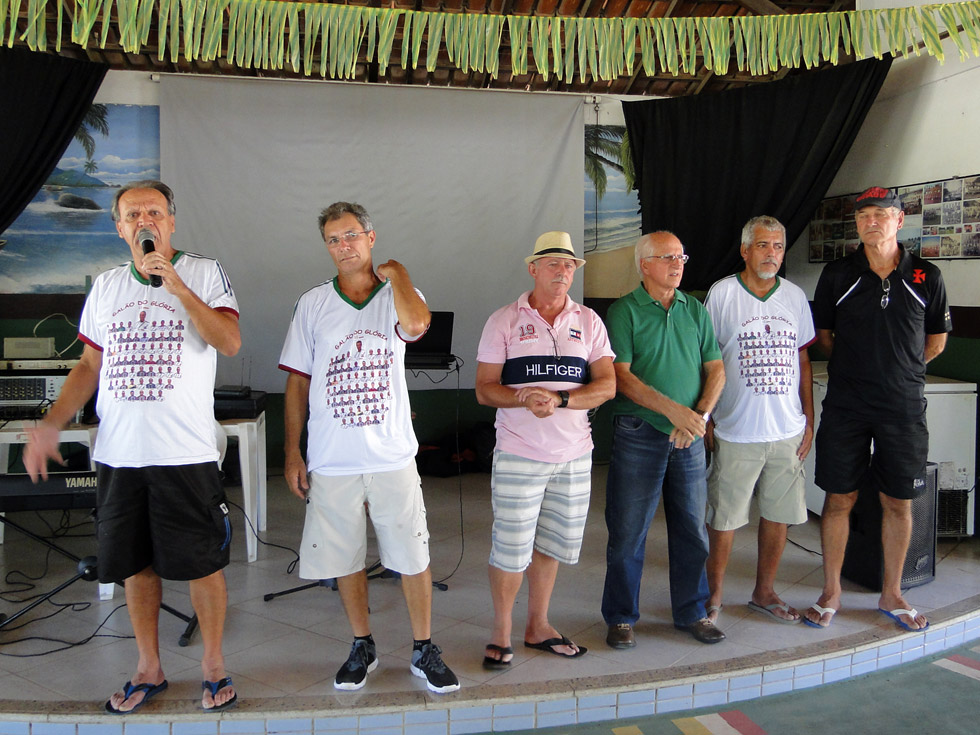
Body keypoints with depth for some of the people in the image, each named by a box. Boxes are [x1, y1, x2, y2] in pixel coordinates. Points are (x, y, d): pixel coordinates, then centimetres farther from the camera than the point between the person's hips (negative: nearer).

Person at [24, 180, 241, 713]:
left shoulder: (204, 272, 0)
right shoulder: (106, 286, 12)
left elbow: (230, 342, -14)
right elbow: (90, 364, 16)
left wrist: (175, 284, -19)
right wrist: (51, 423, 5)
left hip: (186, 451, -4)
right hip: (118, 452, 4)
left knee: (202, 563, 3)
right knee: (135, 565, 13)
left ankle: (213, 665, 22)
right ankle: (149, 670, 29)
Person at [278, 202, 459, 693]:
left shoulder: (397, 296, 1)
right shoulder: (312, 304, 5)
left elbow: (415, 325, -26)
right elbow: (297, 381, 6)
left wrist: (395, 274, -9)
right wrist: (292, 454, 2)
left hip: (392, 455, -1)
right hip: (331, 461, 1)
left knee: (413, 557, 4)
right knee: (345, 557, 11)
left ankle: (424, 651, 21)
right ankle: (362, 648, 30)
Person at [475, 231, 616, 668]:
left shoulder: (589, 322, 7)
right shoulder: (504, 321, 1)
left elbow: (607, 386, -2)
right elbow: (484, 389, -3)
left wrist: (559, 399, -18)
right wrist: (524, 399, -23)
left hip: (575, 455, 3)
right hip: (518, 454, -3)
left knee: (551, 545, 13)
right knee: (510, 549, -1)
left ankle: (537, 627, 30)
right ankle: (501, 630, 19)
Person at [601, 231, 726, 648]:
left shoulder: (695, 311, 10)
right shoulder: (624, 312, -4)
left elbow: (716, 369, 8)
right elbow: (621, 376, -12)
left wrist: (700, 414, -8)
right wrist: (672, 409, -20)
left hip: (689, 438, 4)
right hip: (638, 436, -4)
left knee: (692, 530, 11)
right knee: (628, 532, 3)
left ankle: (692, 613, 27)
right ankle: (621, 618, 17)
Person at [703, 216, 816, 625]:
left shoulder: (795, 297, 9)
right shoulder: (722, 293, -3)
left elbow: (803, 360, 13)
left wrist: (809, 421, 9)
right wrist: (704, 419, -5)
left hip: (788, 430, 4)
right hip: (735, 431, -4)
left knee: (778, 515, 11)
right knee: (725, 518, 3)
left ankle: (764, 592, 27)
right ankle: (714, 595, 20)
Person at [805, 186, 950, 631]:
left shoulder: (926, 277, 1)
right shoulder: (838, 275, 0)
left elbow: (936, 341, 13)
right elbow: (822, 334, 11)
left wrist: (900, 370, 11)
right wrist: (855, 366, 8)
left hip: (904, 407, 1)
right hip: (845, 406, 0)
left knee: (899, 503, 8)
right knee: (839, 499, 4)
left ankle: (891, 595, 25)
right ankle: (831, 593, 18)